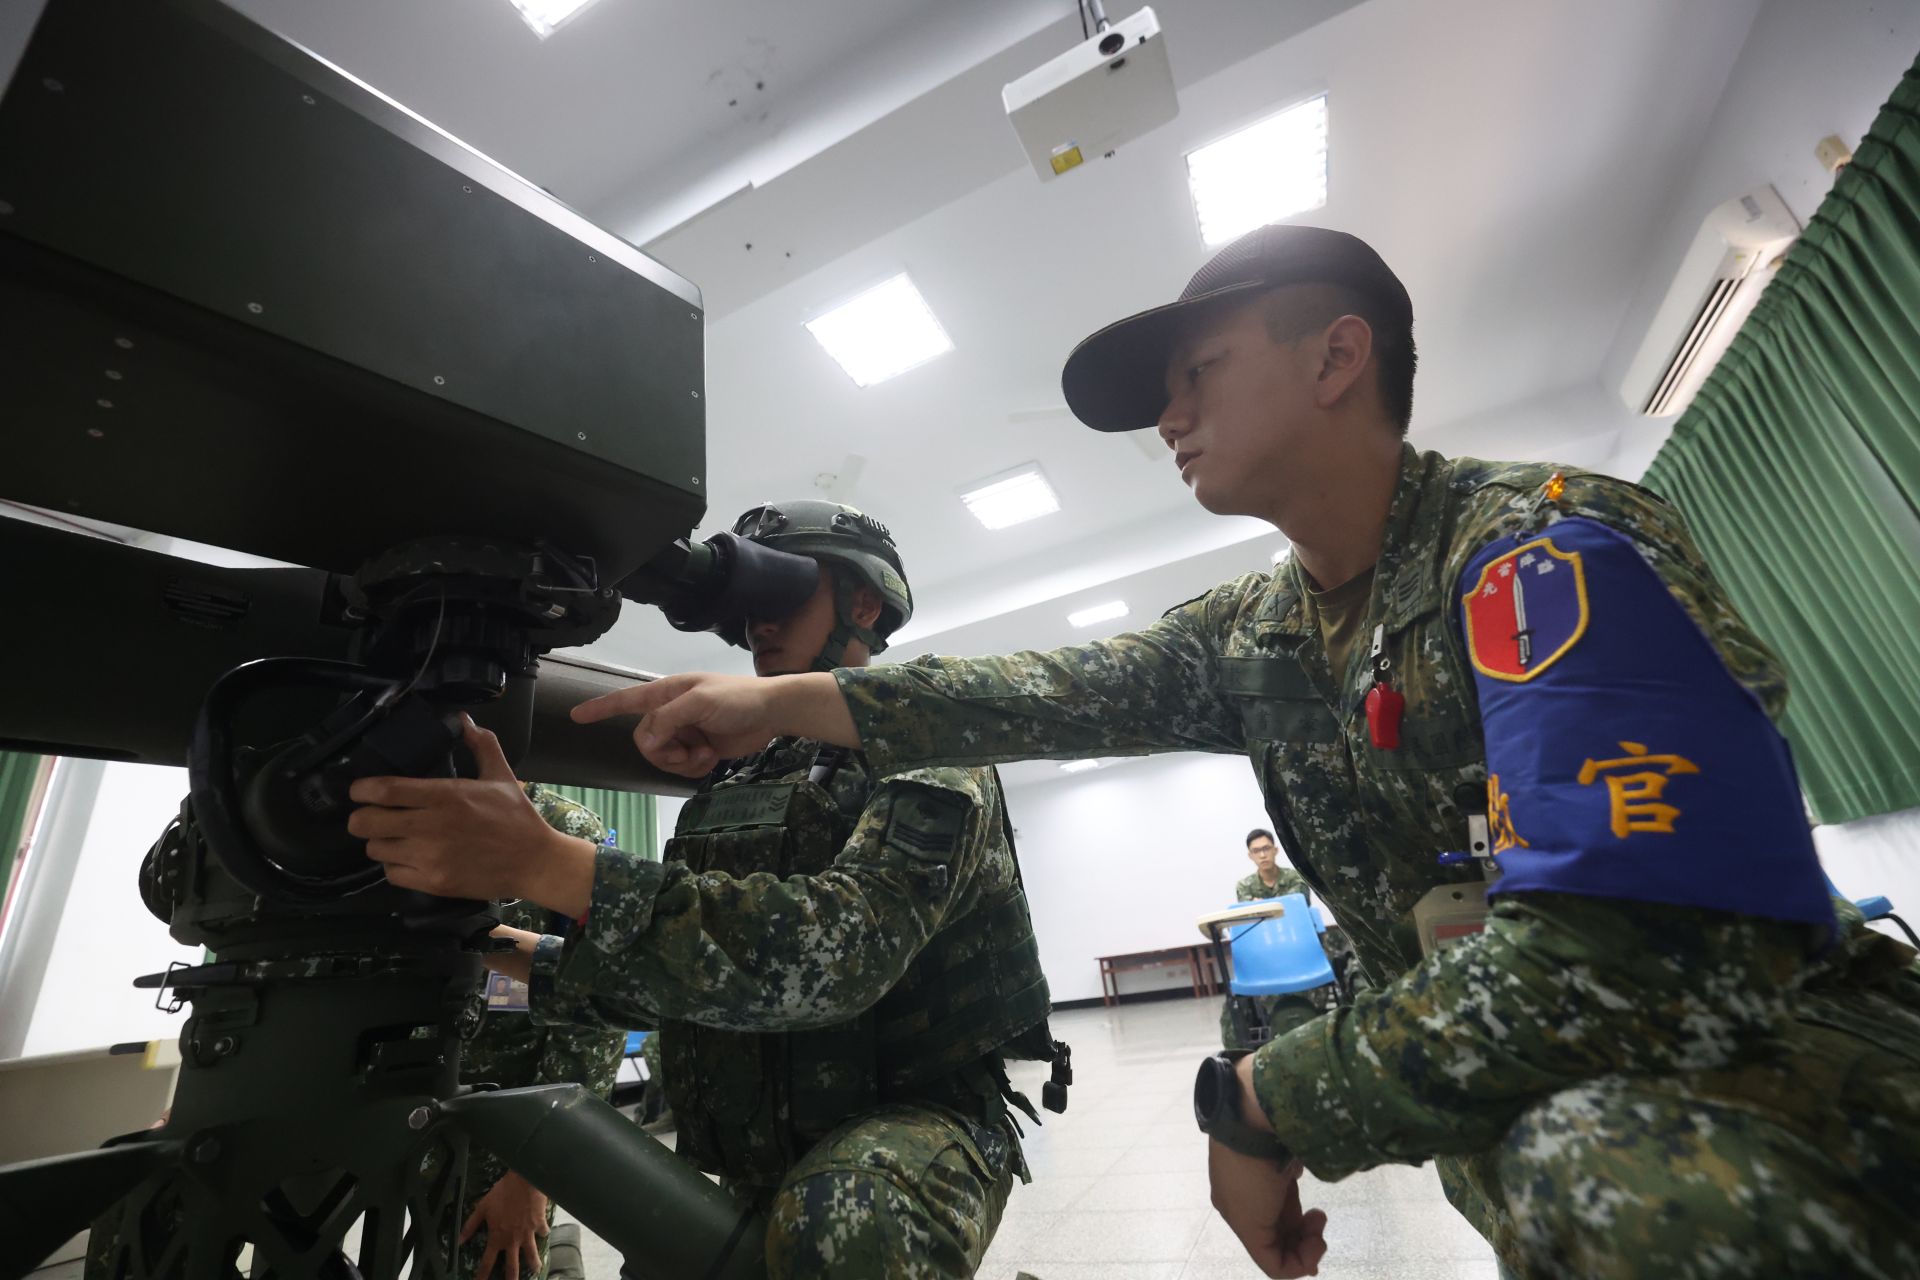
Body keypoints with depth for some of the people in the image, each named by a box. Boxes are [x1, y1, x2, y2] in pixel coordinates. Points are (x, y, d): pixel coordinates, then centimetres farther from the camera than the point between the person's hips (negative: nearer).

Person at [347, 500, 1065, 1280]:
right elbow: (671, 971, 15)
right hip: (767, 1155, 7)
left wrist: (541, 863, -34)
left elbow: (839, 947, -31)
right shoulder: (735, 785, 10)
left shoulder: (929, 759, -13)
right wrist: (496, 947, 7)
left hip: (916, 1124, -7)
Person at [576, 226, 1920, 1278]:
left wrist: (1256, 1101, -20)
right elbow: (1064, 693, -4)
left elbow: (1620, 955, -29)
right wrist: (784, 702, -10)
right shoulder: (1254, 634, 1)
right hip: (1517, 1088, 7)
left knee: (1589, 1165, -33)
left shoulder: (1543, 547, -21)